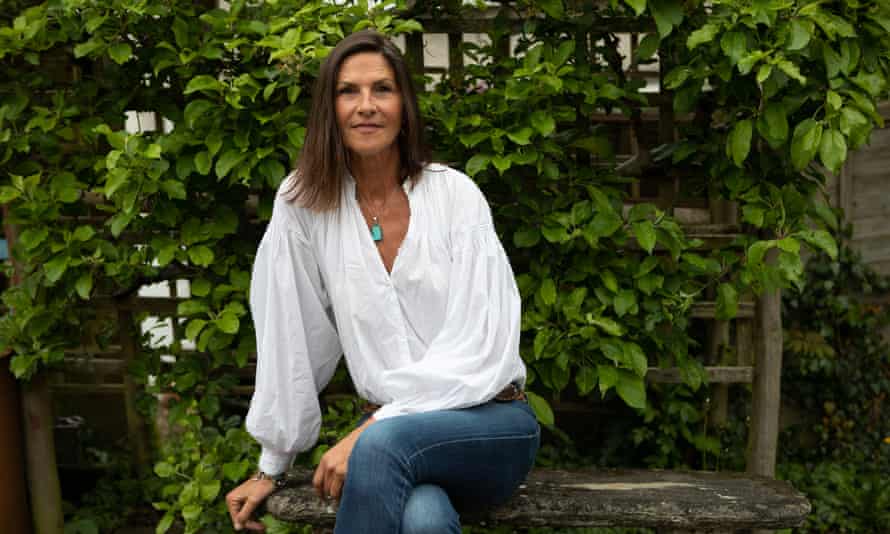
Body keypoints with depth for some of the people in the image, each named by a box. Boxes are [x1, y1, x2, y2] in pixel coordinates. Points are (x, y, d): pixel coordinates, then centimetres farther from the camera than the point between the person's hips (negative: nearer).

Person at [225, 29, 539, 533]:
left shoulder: (455, 193, -6)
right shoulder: (303, 203, -1)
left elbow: (479, 345, -13)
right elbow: (293, 342, 3)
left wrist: (370, 429, -20)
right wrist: (272, 467, 6)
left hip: (492, 421, -1)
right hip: (393, 430, 1)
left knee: (382, 445, -33)